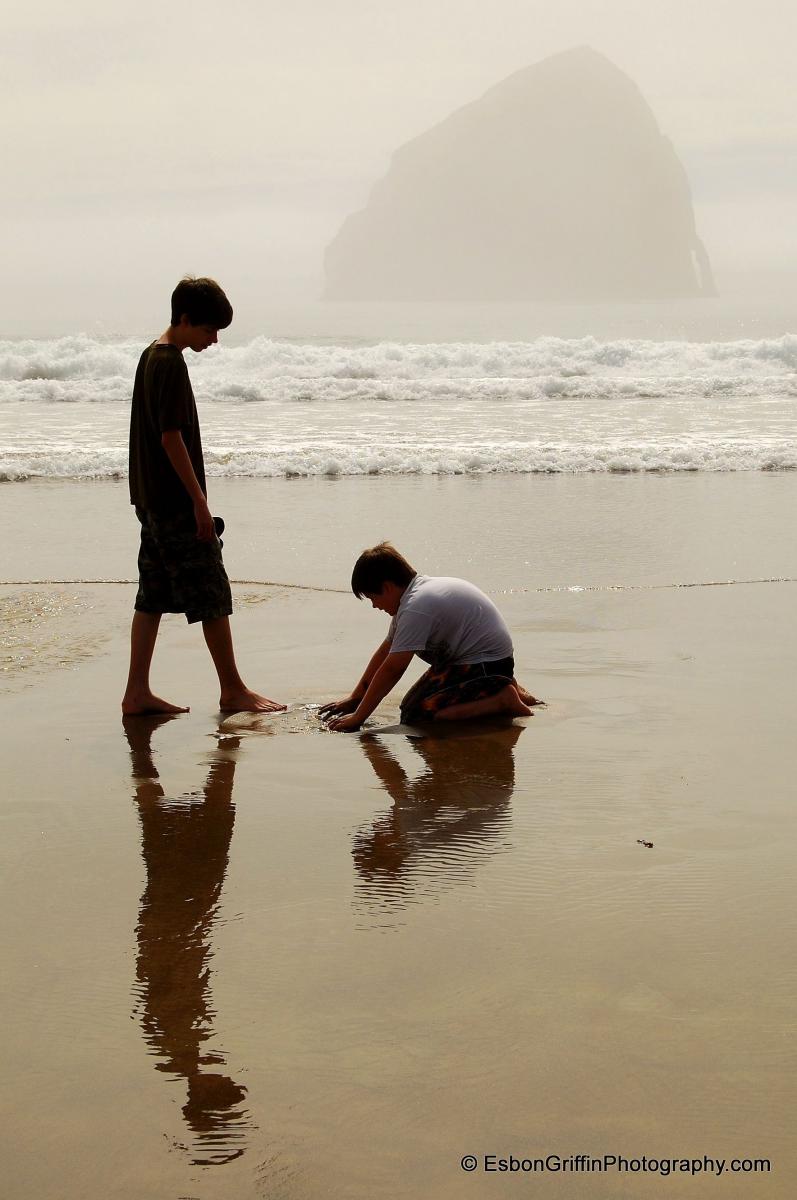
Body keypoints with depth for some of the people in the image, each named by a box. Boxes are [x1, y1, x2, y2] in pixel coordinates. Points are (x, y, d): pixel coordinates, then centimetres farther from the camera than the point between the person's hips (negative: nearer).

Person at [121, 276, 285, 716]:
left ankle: (137, 692, 11)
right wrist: (200, 502, -17)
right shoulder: (172, 363, -15)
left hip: (152, 499, 10)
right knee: (211, 594, -2)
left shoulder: (152, 356, 14)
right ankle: (232, 690, 6)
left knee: (153, 596, 10)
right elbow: (172, 437, -20)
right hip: (175, 500, -10)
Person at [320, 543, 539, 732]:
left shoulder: (417, 607, -22)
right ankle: (501, 688, 16)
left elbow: (392, 669, -21)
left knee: (414, 715, -18)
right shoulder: (418, 591, 9)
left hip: (486, 664, -10)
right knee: (410, 703, 18)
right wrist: (354, 698, 16)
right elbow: (385, 651, 15)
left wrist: (357, 717, -15)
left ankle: (503, 700, -14)